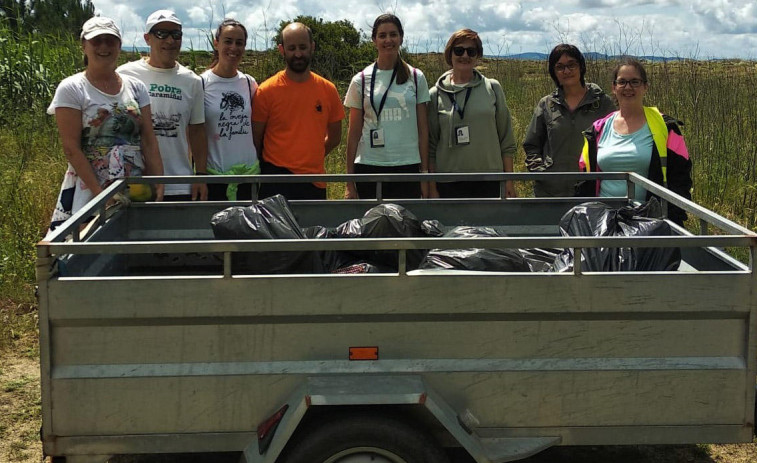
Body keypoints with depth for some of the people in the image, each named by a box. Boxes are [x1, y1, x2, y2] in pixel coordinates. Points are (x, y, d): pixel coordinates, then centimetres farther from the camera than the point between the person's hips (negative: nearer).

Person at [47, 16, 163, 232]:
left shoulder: (136, 87, 9)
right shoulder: (71, 89, -3)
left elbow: (149, 142, 6)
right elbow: (71, 148, -9)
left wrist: (159, 184, -5)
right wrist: (99, 192, -16)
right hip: (89, 190, -3)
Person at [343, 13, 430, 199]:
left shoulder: (416, 78, 6)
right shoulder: (361, 80, 4)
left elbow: (423, 129, 7)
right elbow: (354, 133, 5)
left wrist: (425, 172, 2)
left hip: (407, 165, 0)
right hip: (369, 166, 0)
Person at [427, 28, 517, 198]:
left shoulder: (493, 88, 7)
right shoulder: (436, 95, 4)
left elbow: (506, 139, 9)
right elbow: (430, 145, 5)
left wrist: (509, 181, 5)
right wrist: (432, 188, 1)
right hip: (449, 184, -1)